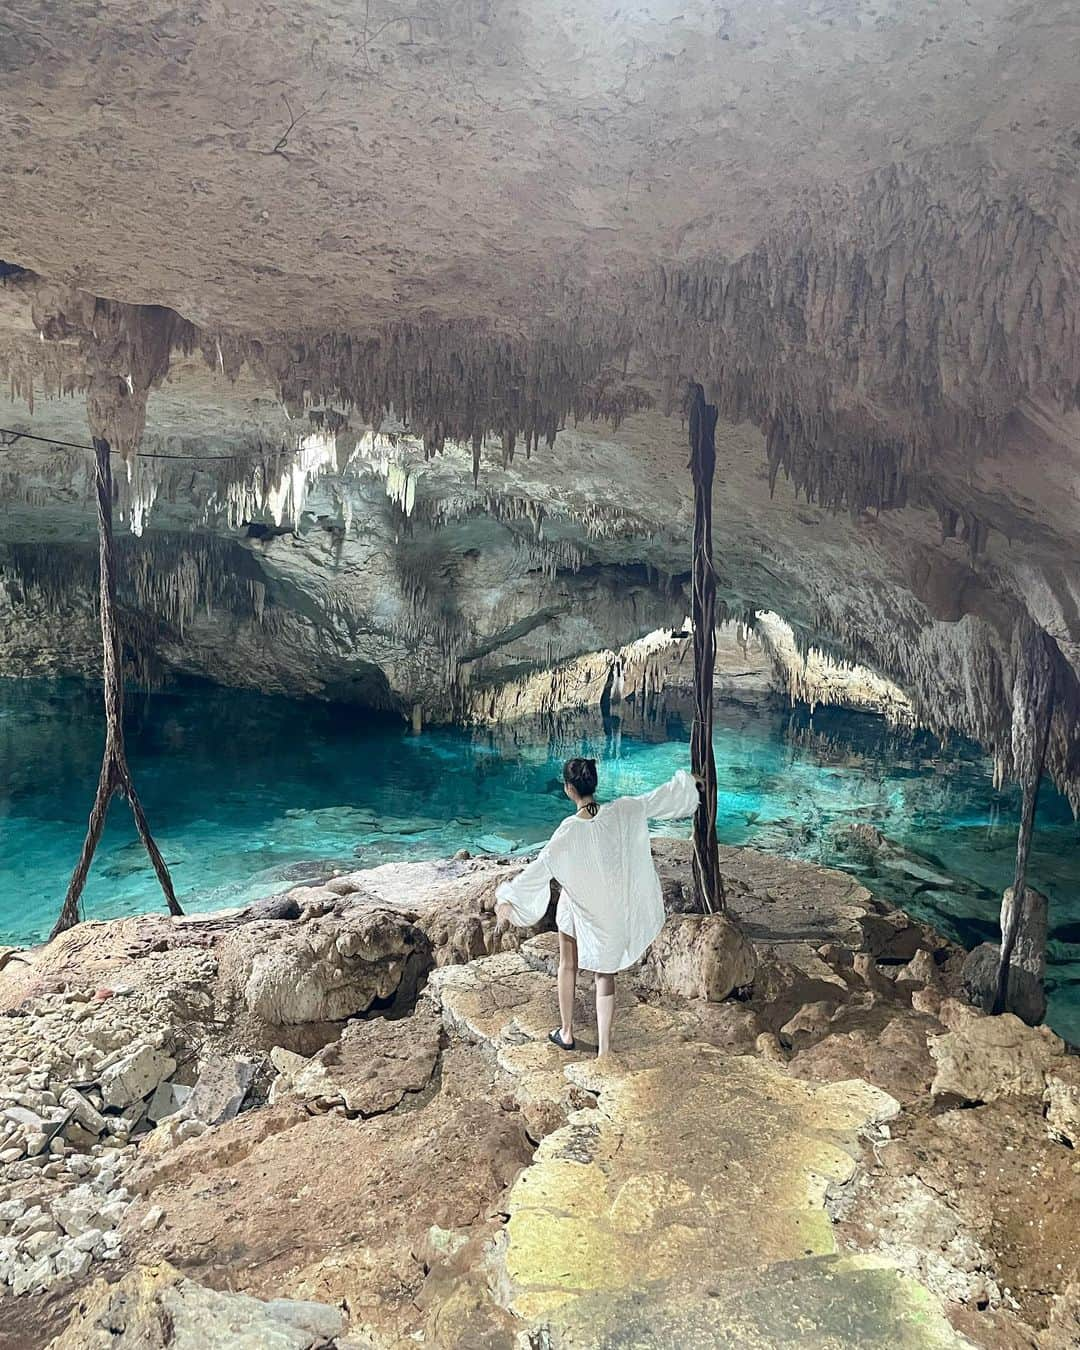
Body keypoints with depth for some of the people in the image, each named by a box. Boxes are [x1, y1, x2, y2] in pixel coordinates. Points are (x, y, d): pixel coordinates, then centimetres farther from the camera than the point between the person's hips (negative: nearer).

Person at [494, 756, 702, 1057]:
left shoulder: (569, 832, -25)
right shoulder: (624, 811, -17)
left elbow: (539, 868, -26)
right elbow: (662, 796, -3)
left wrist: (508, 897, -20)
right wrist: (687, 781, 15)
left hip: (579, 912, -2)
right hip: (615, 912, 3)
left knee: (568, 965, 23)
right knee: (605, 975, 16)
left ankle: (566, 1033, 37)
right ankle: (604, 1049, 16)